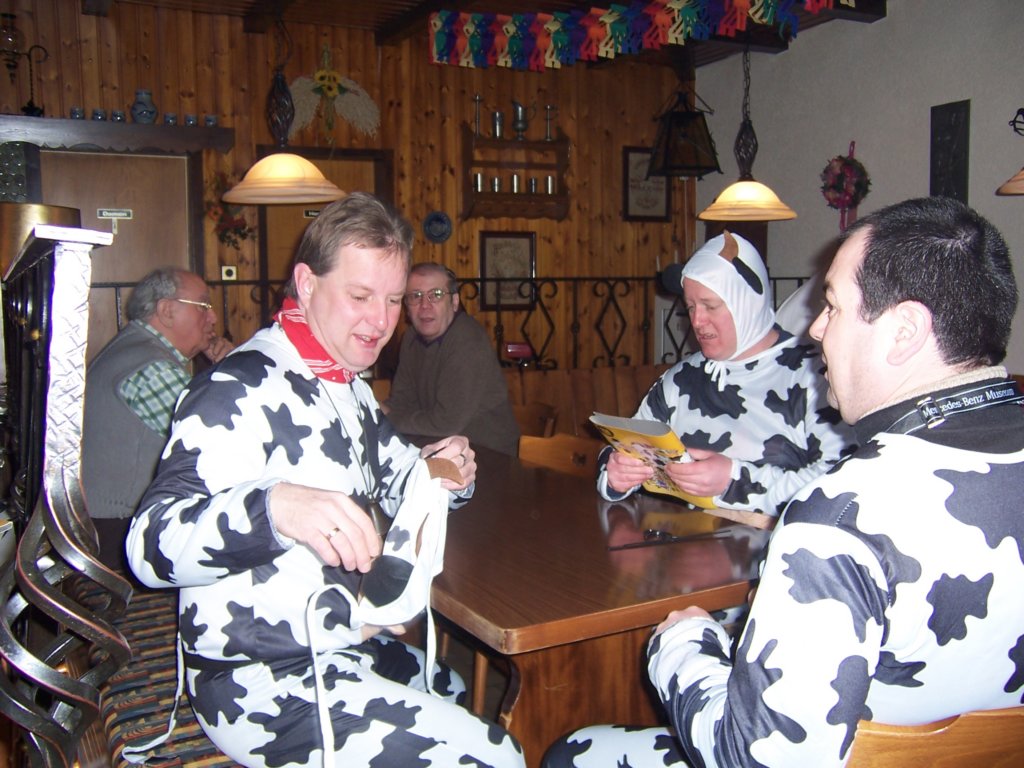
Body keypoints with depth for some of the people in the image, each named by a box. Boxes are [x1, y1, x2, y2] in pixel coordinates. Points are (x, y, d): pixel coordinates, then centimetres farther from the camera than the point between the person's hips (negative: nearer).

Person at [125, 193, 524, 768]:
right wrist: (272, 505, -51)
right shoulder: (242, 391, -20)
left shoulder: (349, 387, 10)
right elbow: (151, 546, -31)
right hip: (264, 684, -9)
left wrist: (444, 475, -5)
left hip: (347, 650, 9)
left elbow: (401, 480, 20)